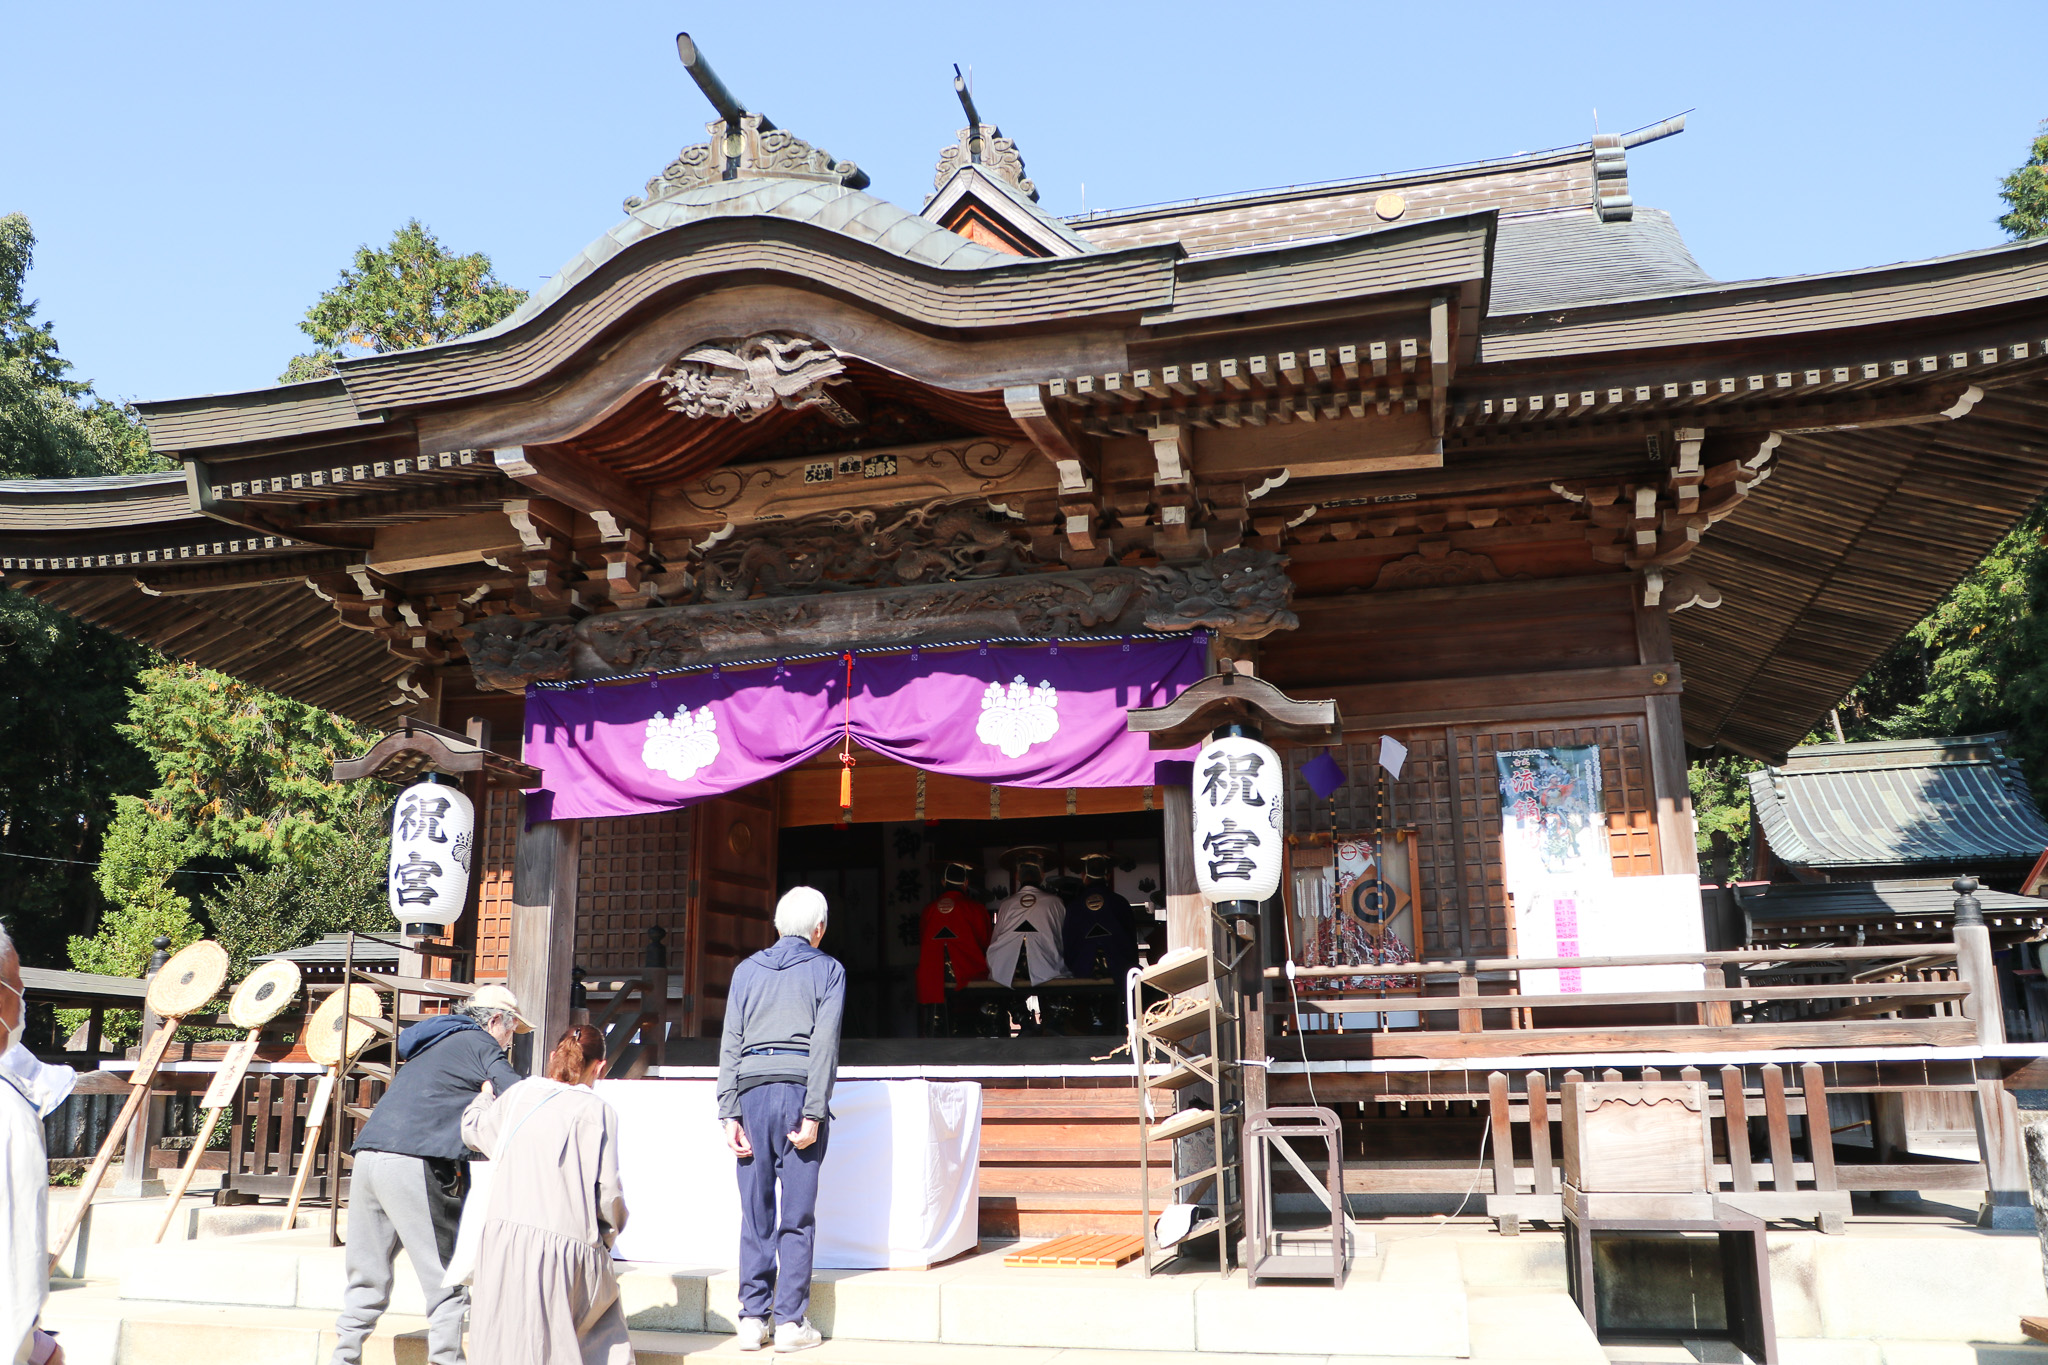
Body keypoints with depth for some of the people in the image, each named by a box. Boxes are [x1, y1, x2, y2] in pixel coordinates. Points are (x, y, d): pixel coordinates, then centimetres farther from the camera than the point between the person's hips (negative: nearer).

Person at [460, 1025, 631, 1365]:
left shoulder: (517, 1097, 10)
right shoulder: (597, 1111, -4)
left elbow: (472, 1127, 31)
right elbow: (608, 1192, -8)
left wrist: (486, 1092, 51)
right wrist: (608, 1234, 11)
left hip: (503, 1241, 3)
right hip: (566, 1247, -3)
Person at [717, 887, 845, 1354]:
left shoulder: (747, 970, 14)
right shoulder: (827, 970, 6)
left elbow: (730, 1044, 7)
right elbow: (825, 1044, -6)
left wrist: (730, 1114, 5)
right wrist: (814, 1113, -9)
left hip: (752, 1091, 3)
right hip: (800, 1090, -3)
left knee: (755, 1211, 8)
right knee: (797, 1213, 2)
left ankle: (752, 1319, 10)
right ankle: (791, 1321, 4)